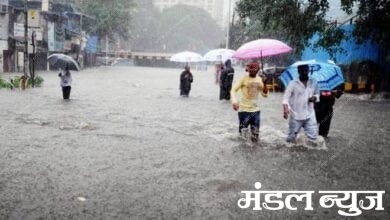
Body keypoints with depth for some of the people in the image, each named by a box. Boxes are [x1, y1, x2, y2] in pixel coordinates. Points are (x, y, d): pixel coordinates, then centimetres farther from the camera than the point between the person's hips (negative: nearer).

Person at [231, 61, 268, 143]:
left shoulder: (260, 79, 6)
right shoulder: (243, 78, -8)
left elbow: (265, 94, 6)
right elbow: (233, 90, -12)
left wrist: (264, 84, -11)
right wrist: (234, 101, -31)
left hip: (255, 110, 4)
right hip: (244, 110, -4)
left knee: (255, 136, 8)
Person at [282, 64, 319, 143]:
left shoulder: (313, 83, 4)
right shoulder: (293, 83, -8)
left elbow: (317, 95, 18)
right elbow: (286, 97, -14)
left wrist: (314, 98, -7)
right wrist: (285, 109, -32)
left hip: (310, 115, 3)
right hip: (296, 116, -3)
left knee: (313, 136, -1)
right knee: (291, 138, 7)